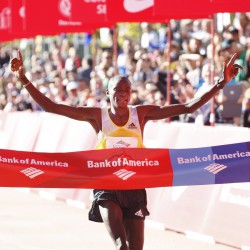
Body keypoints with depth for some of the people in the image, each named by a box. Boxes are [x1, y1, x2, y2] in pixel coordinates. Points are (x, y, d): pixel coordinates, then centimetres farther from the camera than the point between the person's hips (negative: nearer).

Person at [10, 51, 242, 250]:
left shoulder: (141, 113, 0)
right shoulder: (97, 115, -4)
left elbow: (187, 107, -4)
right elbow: (50, 106, -9)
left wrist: (221, 83, -12)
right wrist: (25, 80, -19)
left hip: (134, 188, 2)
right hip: (106, 187, -2)